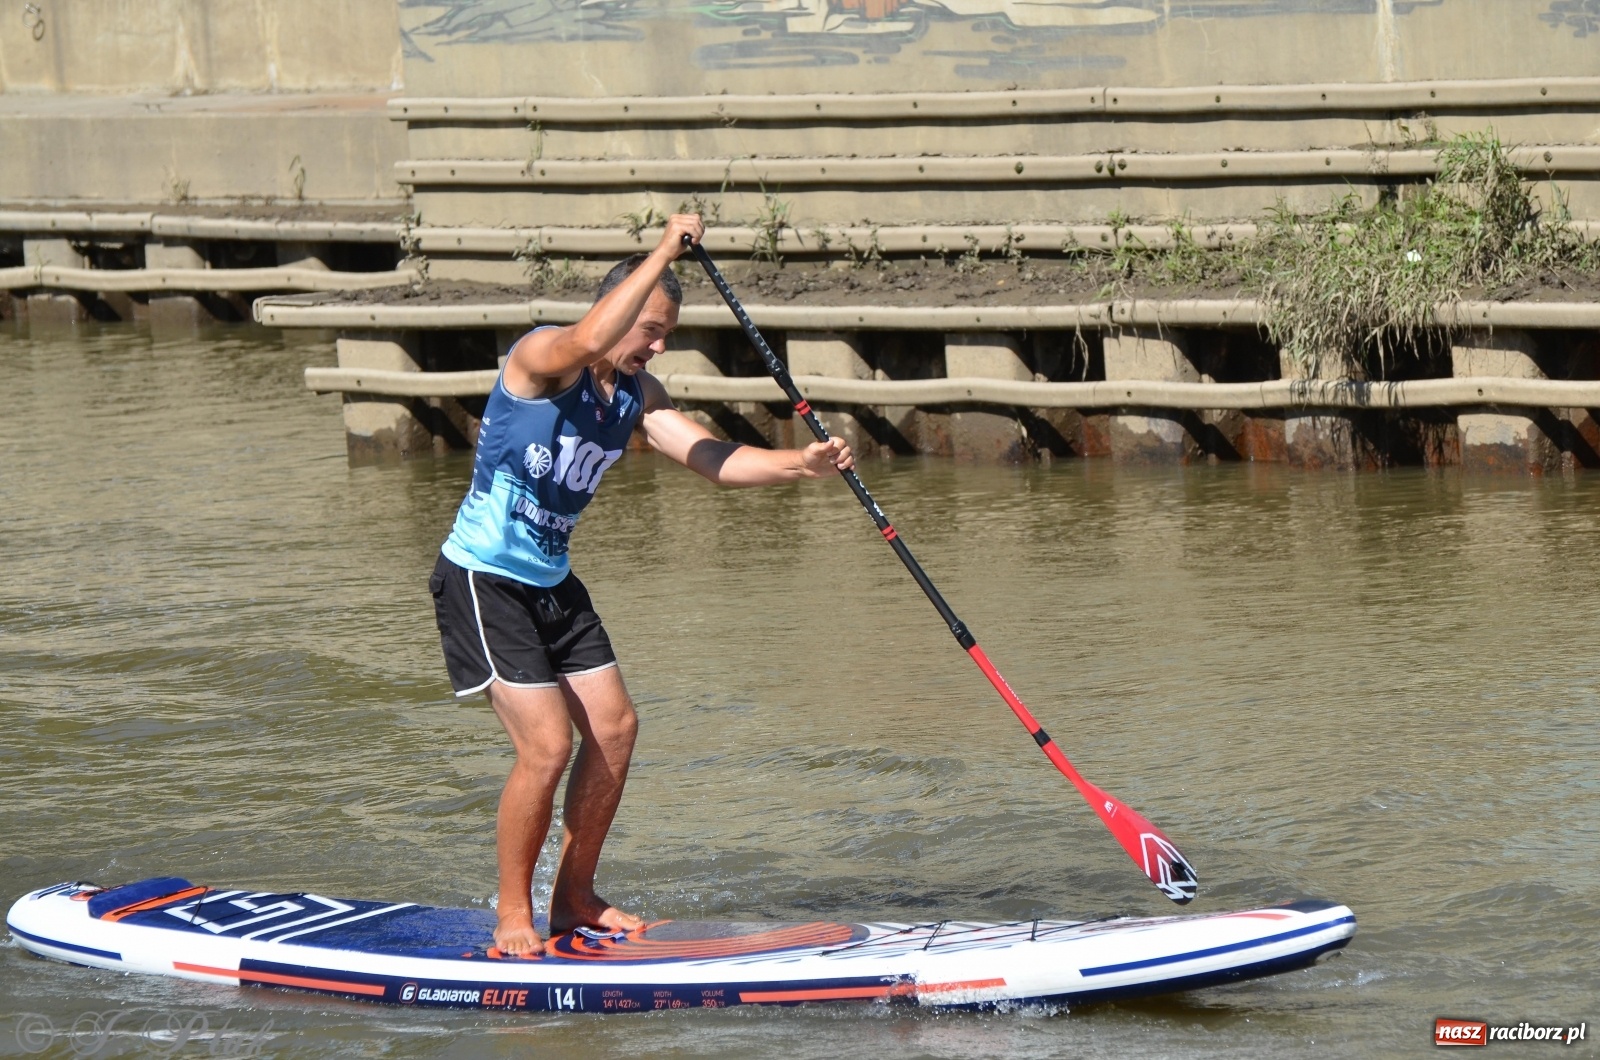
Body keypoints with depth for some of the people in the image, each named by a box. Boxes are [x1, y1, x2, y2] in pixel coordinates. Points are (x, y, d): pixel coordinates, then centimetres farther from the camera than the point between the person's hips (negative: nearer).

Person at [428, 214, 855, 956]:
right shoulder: (540, 358, -17)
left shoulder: (637, 396, 5)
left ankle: (574, 898, 20)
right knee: (547, 743, -14)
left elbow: (718, 462, -5)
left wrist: (804, 464, -22)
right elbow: (590, 341, -40)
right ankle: (512, 914, 0)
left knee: (614, 729, 6)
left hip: (551, 583, 9)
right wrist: (665, 252, -37)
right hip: (482, 580, -9)